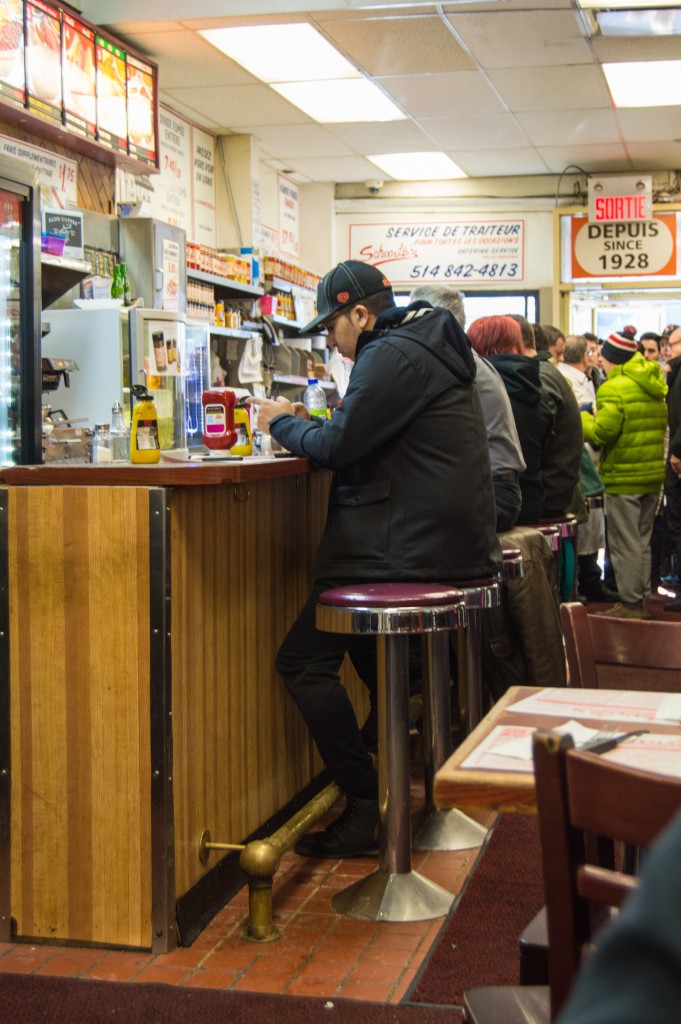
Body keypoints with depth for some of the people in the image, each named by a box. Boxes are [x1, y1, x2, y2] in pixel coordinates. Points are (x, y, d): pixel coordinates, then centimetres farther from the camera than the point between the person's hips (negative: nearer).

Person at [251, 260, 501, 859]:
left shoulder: (391, 355, -14)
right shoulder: (428, 346, 18)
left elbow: (338, 447, -17)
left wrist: (283, 423, 2)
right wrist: (303, 422, 14)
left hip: (416, 542, -11)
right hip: (456, 536, 11)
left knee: (303, 660, -6)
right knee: (360, 632, 30)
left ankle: (368, 808, -5)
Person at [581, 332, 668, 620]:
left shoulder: (614, 388, -15)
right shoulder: (655, 387, 12)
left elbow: (602, 433, -20)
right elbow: (662, 426, 17)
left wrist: (585, 419, -1)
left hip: (624, 478, -8)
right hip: (653, 474, 8)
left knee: (625, 544, -1)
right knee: (642, 542, 16)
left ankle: (630, 604, 3)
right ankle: (642, 600, 22)